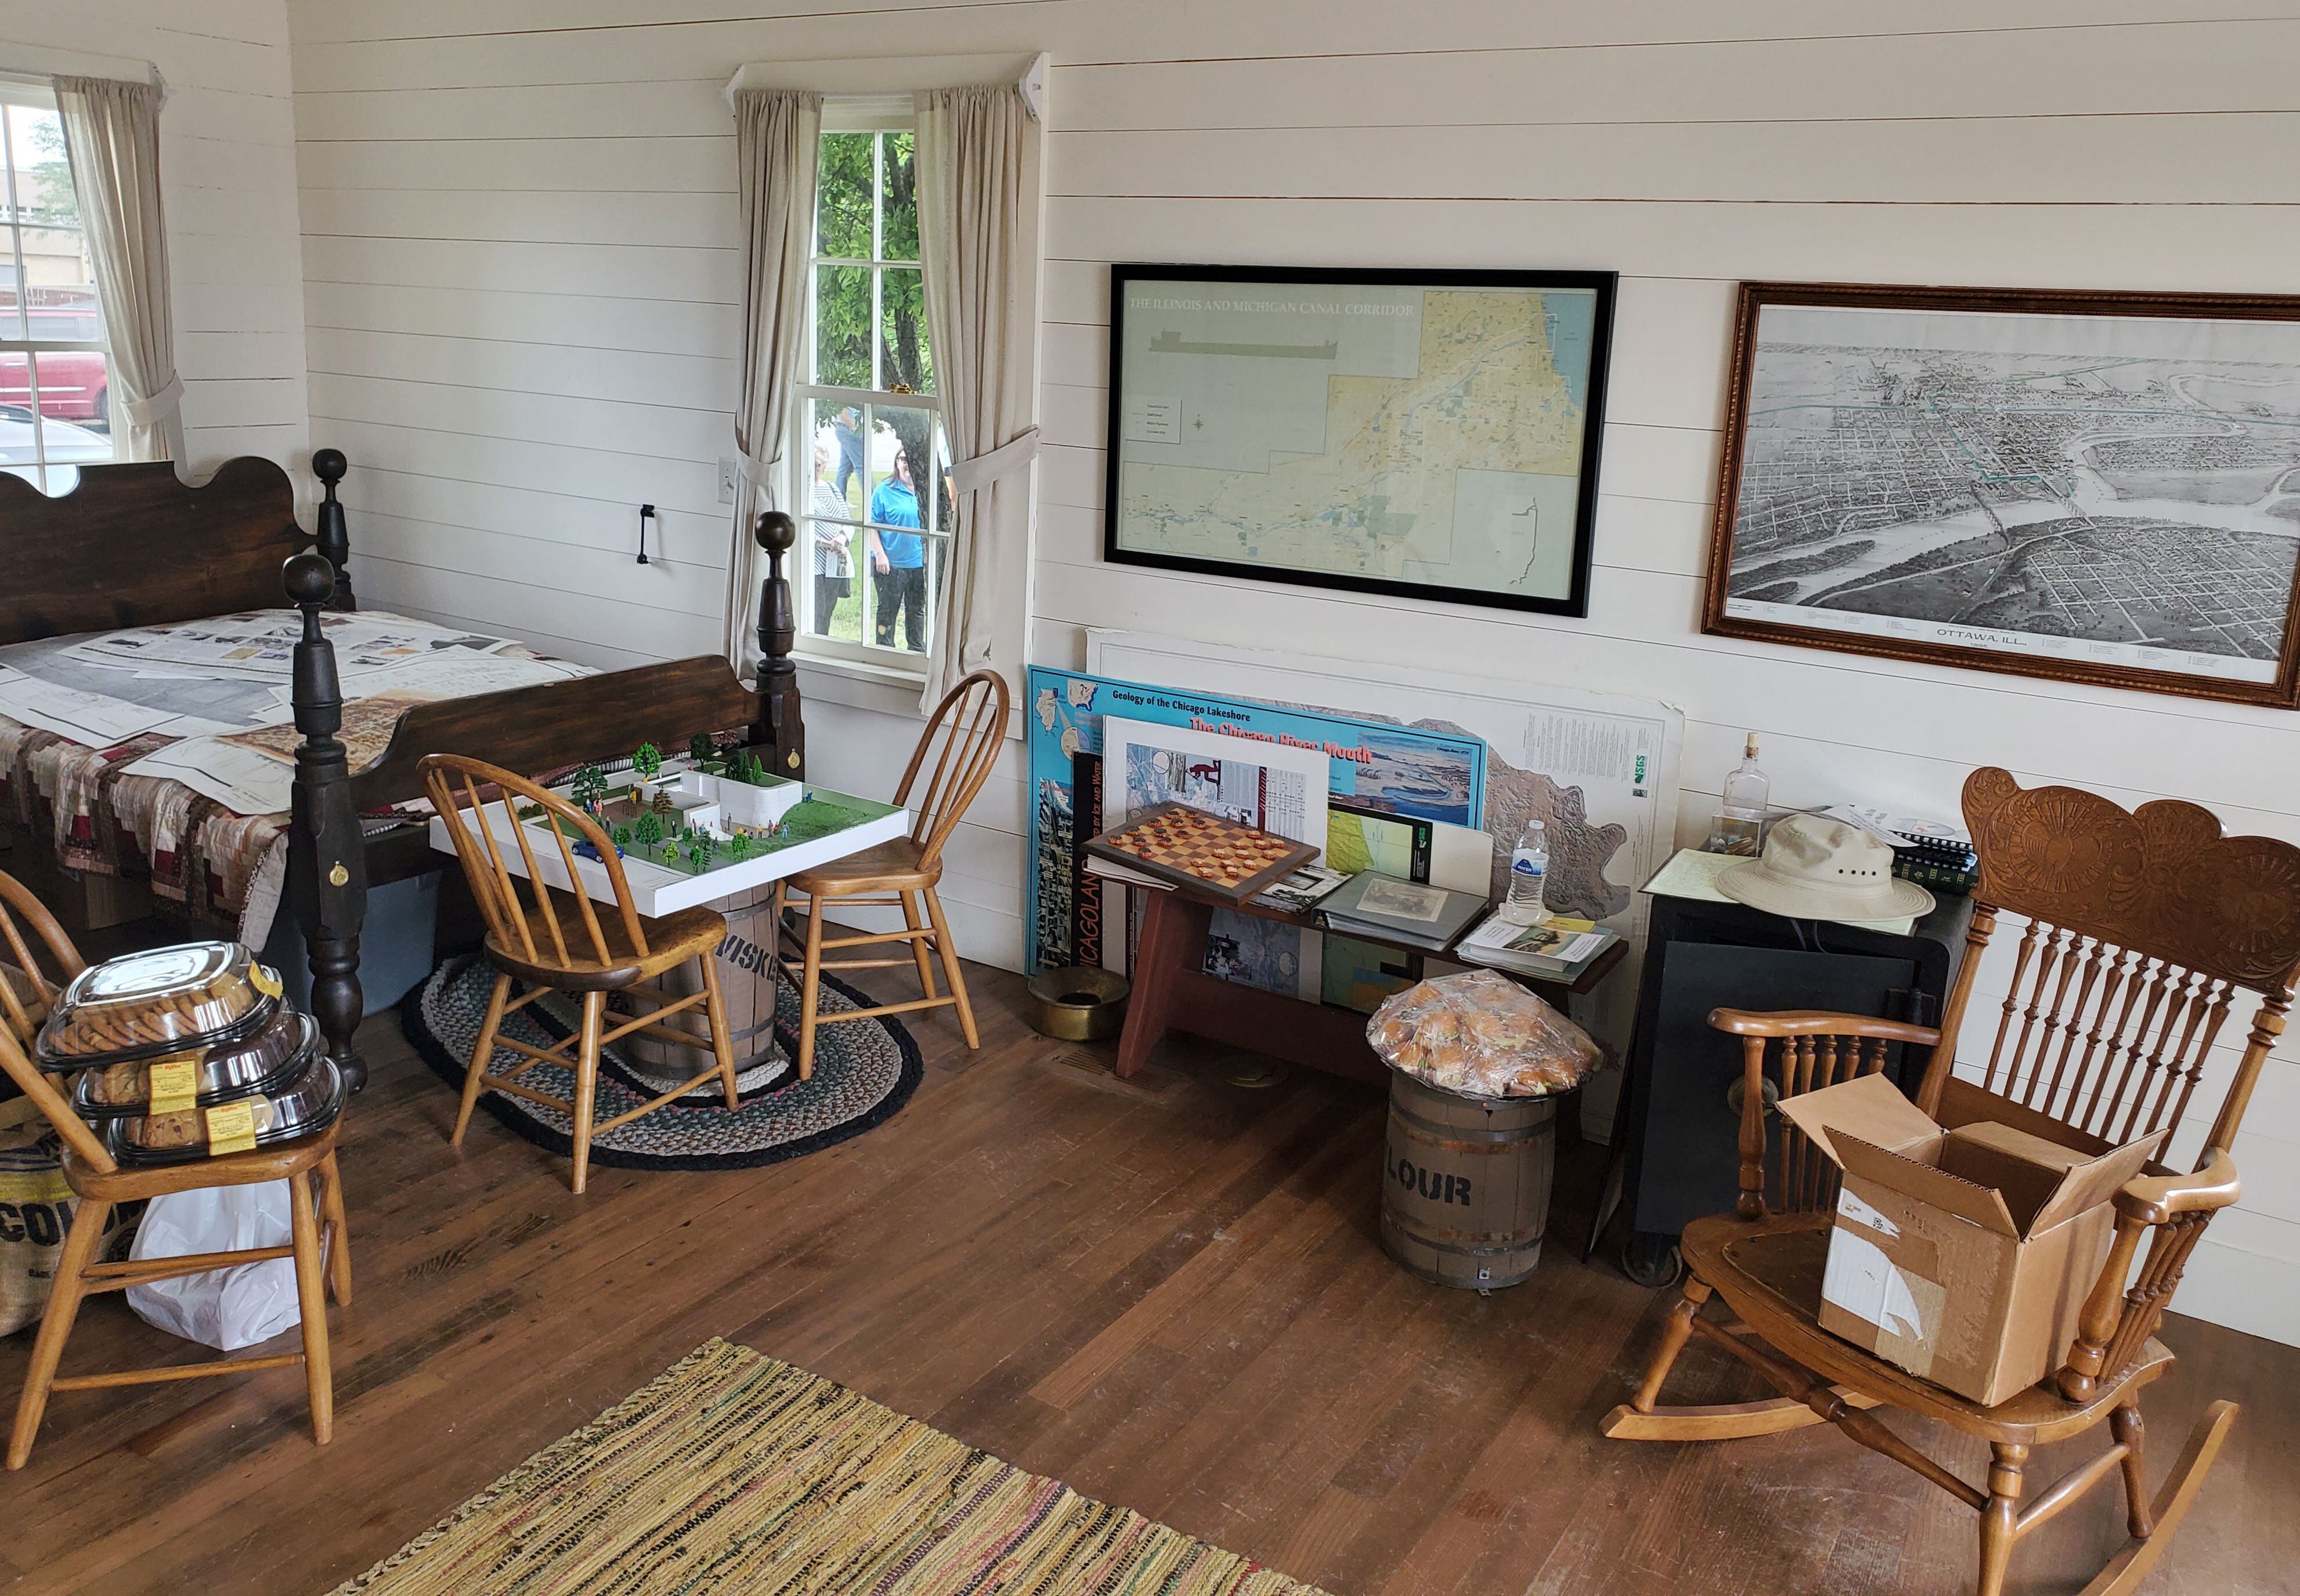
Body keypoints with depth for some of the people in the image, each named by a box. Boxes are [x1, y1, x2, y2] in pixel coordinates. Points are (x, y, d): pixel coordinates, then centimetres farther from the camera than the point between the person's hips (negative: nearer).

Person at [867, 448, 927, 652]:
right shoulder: (885, 491, -7)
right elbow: (872, 526, -7)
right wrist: (879, 554, -14)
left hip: (919, 564, 3)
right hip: (890, 564, -3)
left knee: (917, 610, 15)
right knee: (887, 610, 7)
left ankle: (917, 650, 28)